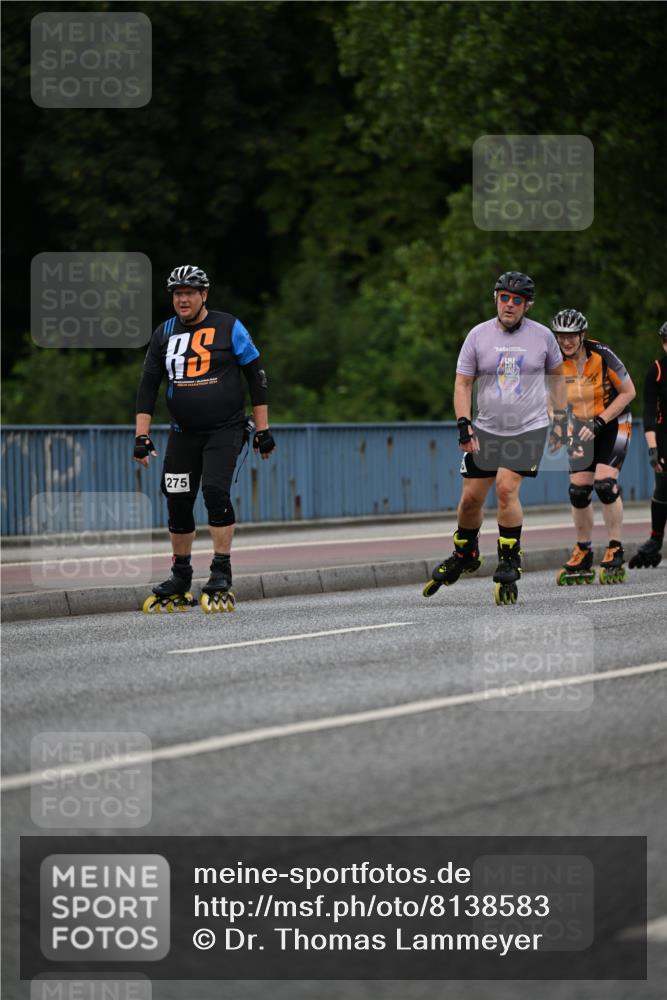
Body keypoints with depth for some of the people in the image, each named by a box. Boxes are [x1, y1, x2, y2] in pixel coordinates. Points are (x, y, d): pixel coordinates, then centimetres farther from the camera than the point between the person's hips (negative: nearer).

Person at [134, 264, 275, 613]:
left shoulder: (229, 328, -4)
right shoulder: (164, 334, 5)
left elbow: (256, 377, -1)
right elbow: (148, 386, 7)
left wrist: (263, 429, -3)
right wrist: (142, 436, -1)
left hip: (225, 430, -4)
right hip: (183, 433, 4)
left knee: (215, 492, -20)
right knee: (178, 503, 4)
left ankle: (221, 576, -14)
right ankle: (180, 583, 16)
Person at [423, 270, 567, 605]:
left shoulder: (542, 336, 0)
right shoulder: (478, 335, -1)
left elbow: (556, 375, 15)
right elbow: (462, 383, 2)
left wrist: (559, 420, 12)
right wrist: (463, 424, -11)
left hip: (529, 429, -2)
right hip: (486, 429, 2)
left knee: (506, 488, -19)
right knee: (471, 497, 3)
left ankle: (509, 564, -6)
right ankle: (464, 555, 28)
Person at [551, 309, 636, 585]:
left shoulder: (602, 356, -23)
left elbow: (628, 392, -15)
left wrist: (600, 422, -21)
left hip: (613, 423, -4)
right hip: (581, 428, 4)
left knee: (604, 483, -20)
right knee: (578, 489, -4)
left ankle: (615, 553, -9)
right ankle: (583, 557, 9)